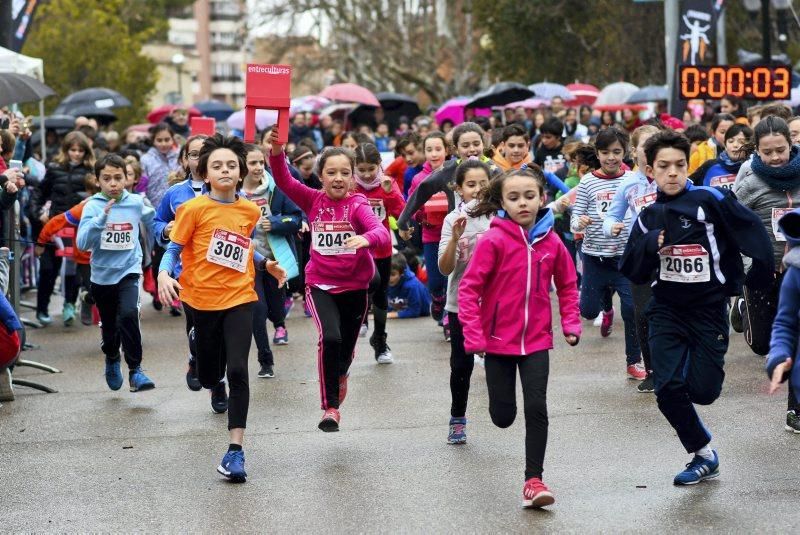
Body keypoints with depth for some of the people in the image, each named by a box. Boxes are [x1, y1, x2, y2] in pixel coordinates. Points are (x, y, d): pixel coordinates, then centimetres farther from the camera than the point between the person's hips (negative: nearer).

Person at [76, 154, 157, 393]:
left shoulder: (136, 203, -6)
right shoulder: (93, 206, -11)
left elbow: (153, 221, 16)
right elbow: (82, 243, -21)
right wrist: (102, 218, -30)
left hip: (128, 272, -1)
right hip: (102, 275, 1)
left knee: (128, 315, -26)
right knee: (109, 326, 17)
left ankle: (135, 370, -16)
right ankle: (112, 359, 48)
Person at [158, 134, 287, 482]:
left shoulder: (251, 211, 4)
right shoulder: (195, 209, -7)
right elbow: (174, 249, -6)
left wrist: (266, 264, 6)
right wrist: (164, 274, -24)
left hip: (239, 299, 1)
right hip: (201, 300, -1)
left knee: (237, 371, -16)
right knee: (208, 377, 11)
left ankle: (235, 450, -14)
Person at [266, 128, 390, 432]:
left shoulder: (358, 205, -12)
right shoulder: (313, 201, -4)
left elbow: (382, 233, -29)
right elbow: (283, 181, -18)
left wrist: (366, 239, -52)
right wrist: (277, 152, -36)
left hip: (354, 287, 0)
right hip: (320, 285, 0)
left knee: (347, 347, 17)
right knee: (330, 338, -24)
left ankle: (340, 375, 55)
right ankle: (330, 407, -12)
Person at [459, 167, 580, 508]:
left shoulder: (551, 243, -2)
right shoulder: (493, 240, -13)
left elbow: (567, 285, 13)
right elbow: (469, 288, -12)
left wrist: (571, 323, 3)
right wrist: (474, 335, -18)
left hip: (536, 340, 2)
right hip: (499, 340, -2)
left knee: (536, 409, -8)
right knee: (503, 416, 7)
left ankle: (533, 480, 0)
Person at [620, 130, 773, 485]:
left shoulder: (710, 200, -10)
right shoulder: (649, 217, 5)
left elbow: (752, 233, -9)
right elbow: (633, 272, 4)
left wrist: (761, 274, -6)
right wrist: (651, 244, -13)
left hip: (709, 309, -3)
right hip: (667, 311, 3)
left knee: (702, 390, -6)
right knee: (668, 389, -8)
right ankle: (703, 455, 13)